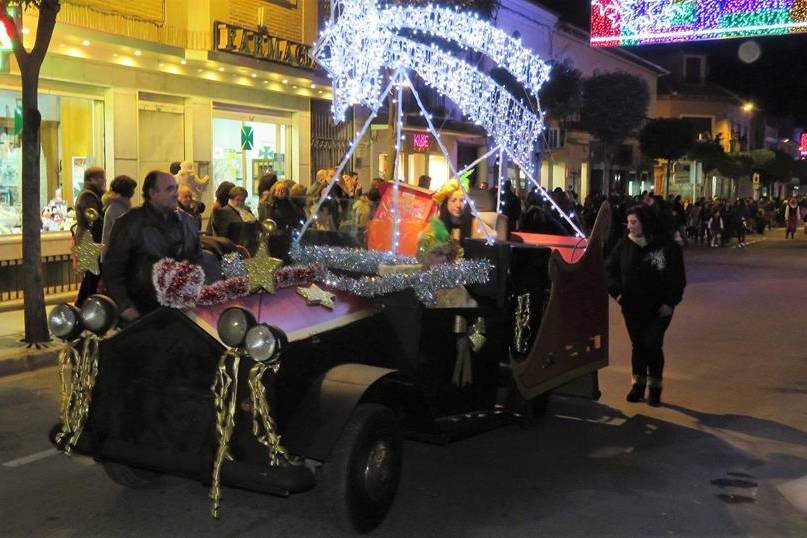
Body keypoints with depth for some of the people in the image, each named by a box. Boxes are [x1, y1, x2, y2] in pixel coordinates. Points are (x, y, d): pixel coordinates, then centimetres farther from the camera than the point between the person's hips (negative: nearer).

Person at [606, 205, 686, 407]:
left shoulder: (667, 246, -9)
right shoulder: (624, 244, 0)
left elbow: (678, 277, -4)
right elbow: (610, 268, 9)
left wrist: (670, 302, -10)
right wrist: (616, 291, -3)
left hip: (658, 308, -3)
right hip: (632, 307, 3)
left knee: (653, 345, -6)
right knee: (638, 345, 11)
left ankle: (655, 387, 11)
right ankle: (638, 385, 25)